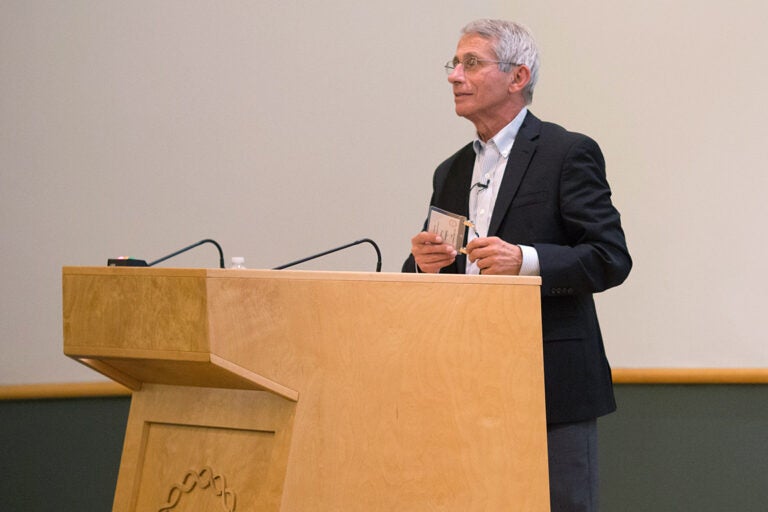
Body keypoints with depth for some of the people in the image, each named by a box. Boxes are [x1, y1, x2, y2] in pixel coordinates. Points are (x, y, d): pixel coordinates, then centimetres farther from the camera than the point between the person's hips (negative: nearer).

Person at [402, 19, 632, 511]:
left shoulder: (569, 153, -2)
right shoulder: (451, 174, 18)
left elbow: (611, 258, -10)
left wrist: (526, 260, -24)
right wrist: (424, 263, -5)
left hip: (553, 383, -6)